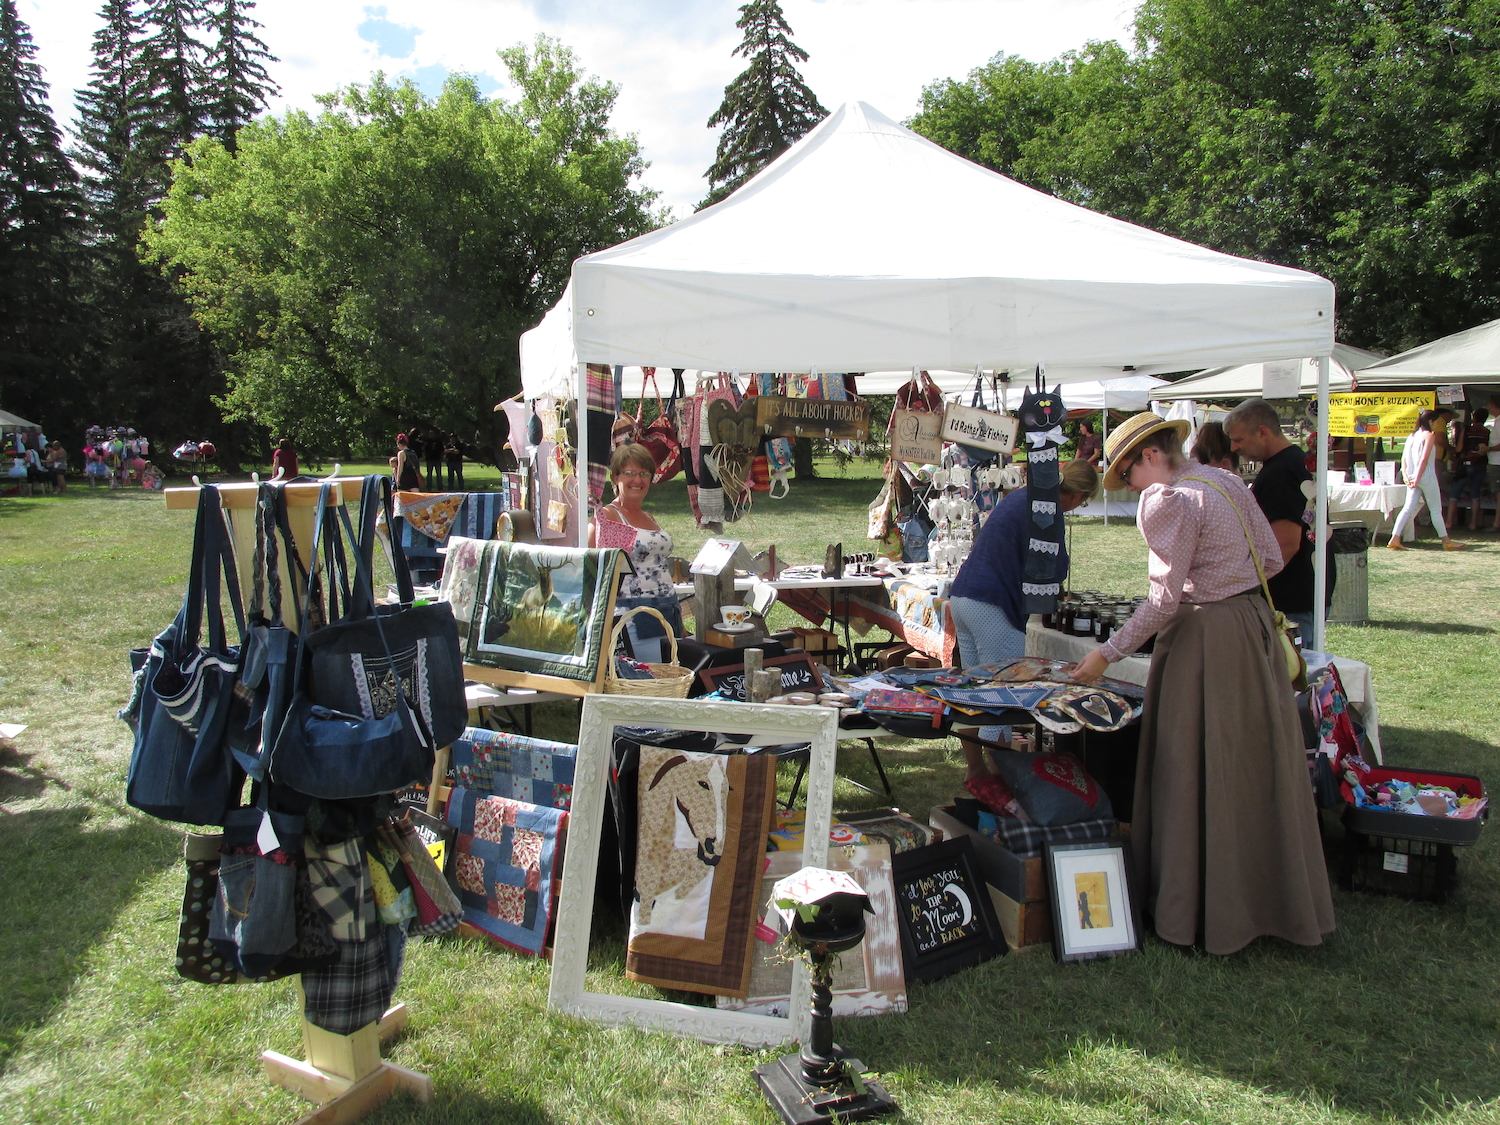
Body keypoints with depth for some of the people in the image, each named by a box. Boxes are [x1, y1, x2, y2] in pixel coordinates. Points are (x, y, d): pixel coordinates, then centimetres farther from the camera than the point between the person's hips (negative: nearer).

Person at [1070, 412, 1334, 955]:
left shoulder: (1166, 500, -16)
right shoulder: (1225, 481, 10)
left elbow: (1165, 600, -19)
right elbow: (1272, 559, 12)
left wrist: (1106, 654, -14)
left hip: (1205, 638, -9)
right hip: (1255, 625, 9)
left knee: (1199, 772, 3)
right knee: (1259, 766, 17)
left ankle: (1202, 912, 15)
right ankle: (1270, 897, 31)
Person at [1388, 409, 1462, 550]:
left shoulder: (1412, 436, 13)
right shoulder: (1430, 435, -8)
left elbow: (1403, 458, 8)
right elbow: (1424, 459, -16)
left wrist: (1406, 476, 2)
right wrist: (1417, 479, -18)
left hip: (1413, 477, 6)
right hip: (1427, 477, -6)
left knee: (1408, 508, 1)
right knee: (1436, 509, 4)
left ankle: (1395, 539, -11)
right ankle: (1446, 541, 14)